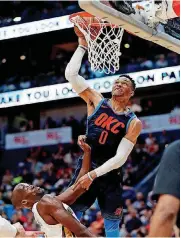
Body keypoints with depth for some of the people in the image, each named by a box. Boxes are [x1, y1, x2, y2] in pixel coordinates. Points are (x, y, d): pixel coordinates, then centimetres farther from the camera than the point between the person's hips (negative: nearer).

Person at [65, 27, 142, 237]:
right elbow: (71, 74, -7)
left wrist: (94, 175, -20)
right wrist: (82, 46, -10)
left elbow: (120, 158, -12)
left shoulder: (133, 122, -4)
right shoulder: (97, 101, 3)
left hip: (109, 176, -1)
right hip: (85, 168, 1)